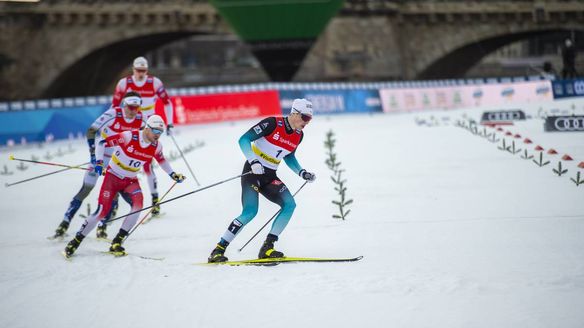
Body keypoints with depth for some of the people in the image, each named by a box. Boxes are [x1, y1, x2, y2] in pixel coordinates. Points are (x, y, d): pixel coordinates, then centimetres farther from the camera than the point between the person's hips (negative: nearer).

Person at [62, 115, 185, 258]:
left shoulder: (156, 146, -7)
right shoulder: (129, 137, -23)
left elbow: (161, 159, 17)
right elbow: (102, 143, -17)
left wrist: (172, 174, 13)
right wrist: (99, 162, -27)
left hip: (130, 181, 4)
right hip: (113, 176, -4)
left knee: (138, 203, -24)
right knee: (102, 211, -14)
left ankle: (117, 242, -15)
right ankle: (76, 241, 4)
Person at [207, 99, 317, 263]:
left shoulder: (298, 135, 5)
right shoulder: (272, 123, -16)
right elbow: (244, 140, -17)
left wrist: (302, 172, 10)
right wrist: (253, 161, -29)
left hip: (270, 177, 7)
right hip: (252, 171, -7)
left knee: (289, 205, -15)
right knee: (250, 212, -23)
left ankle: (267, 247, -8)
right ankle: (218, 250, -14)